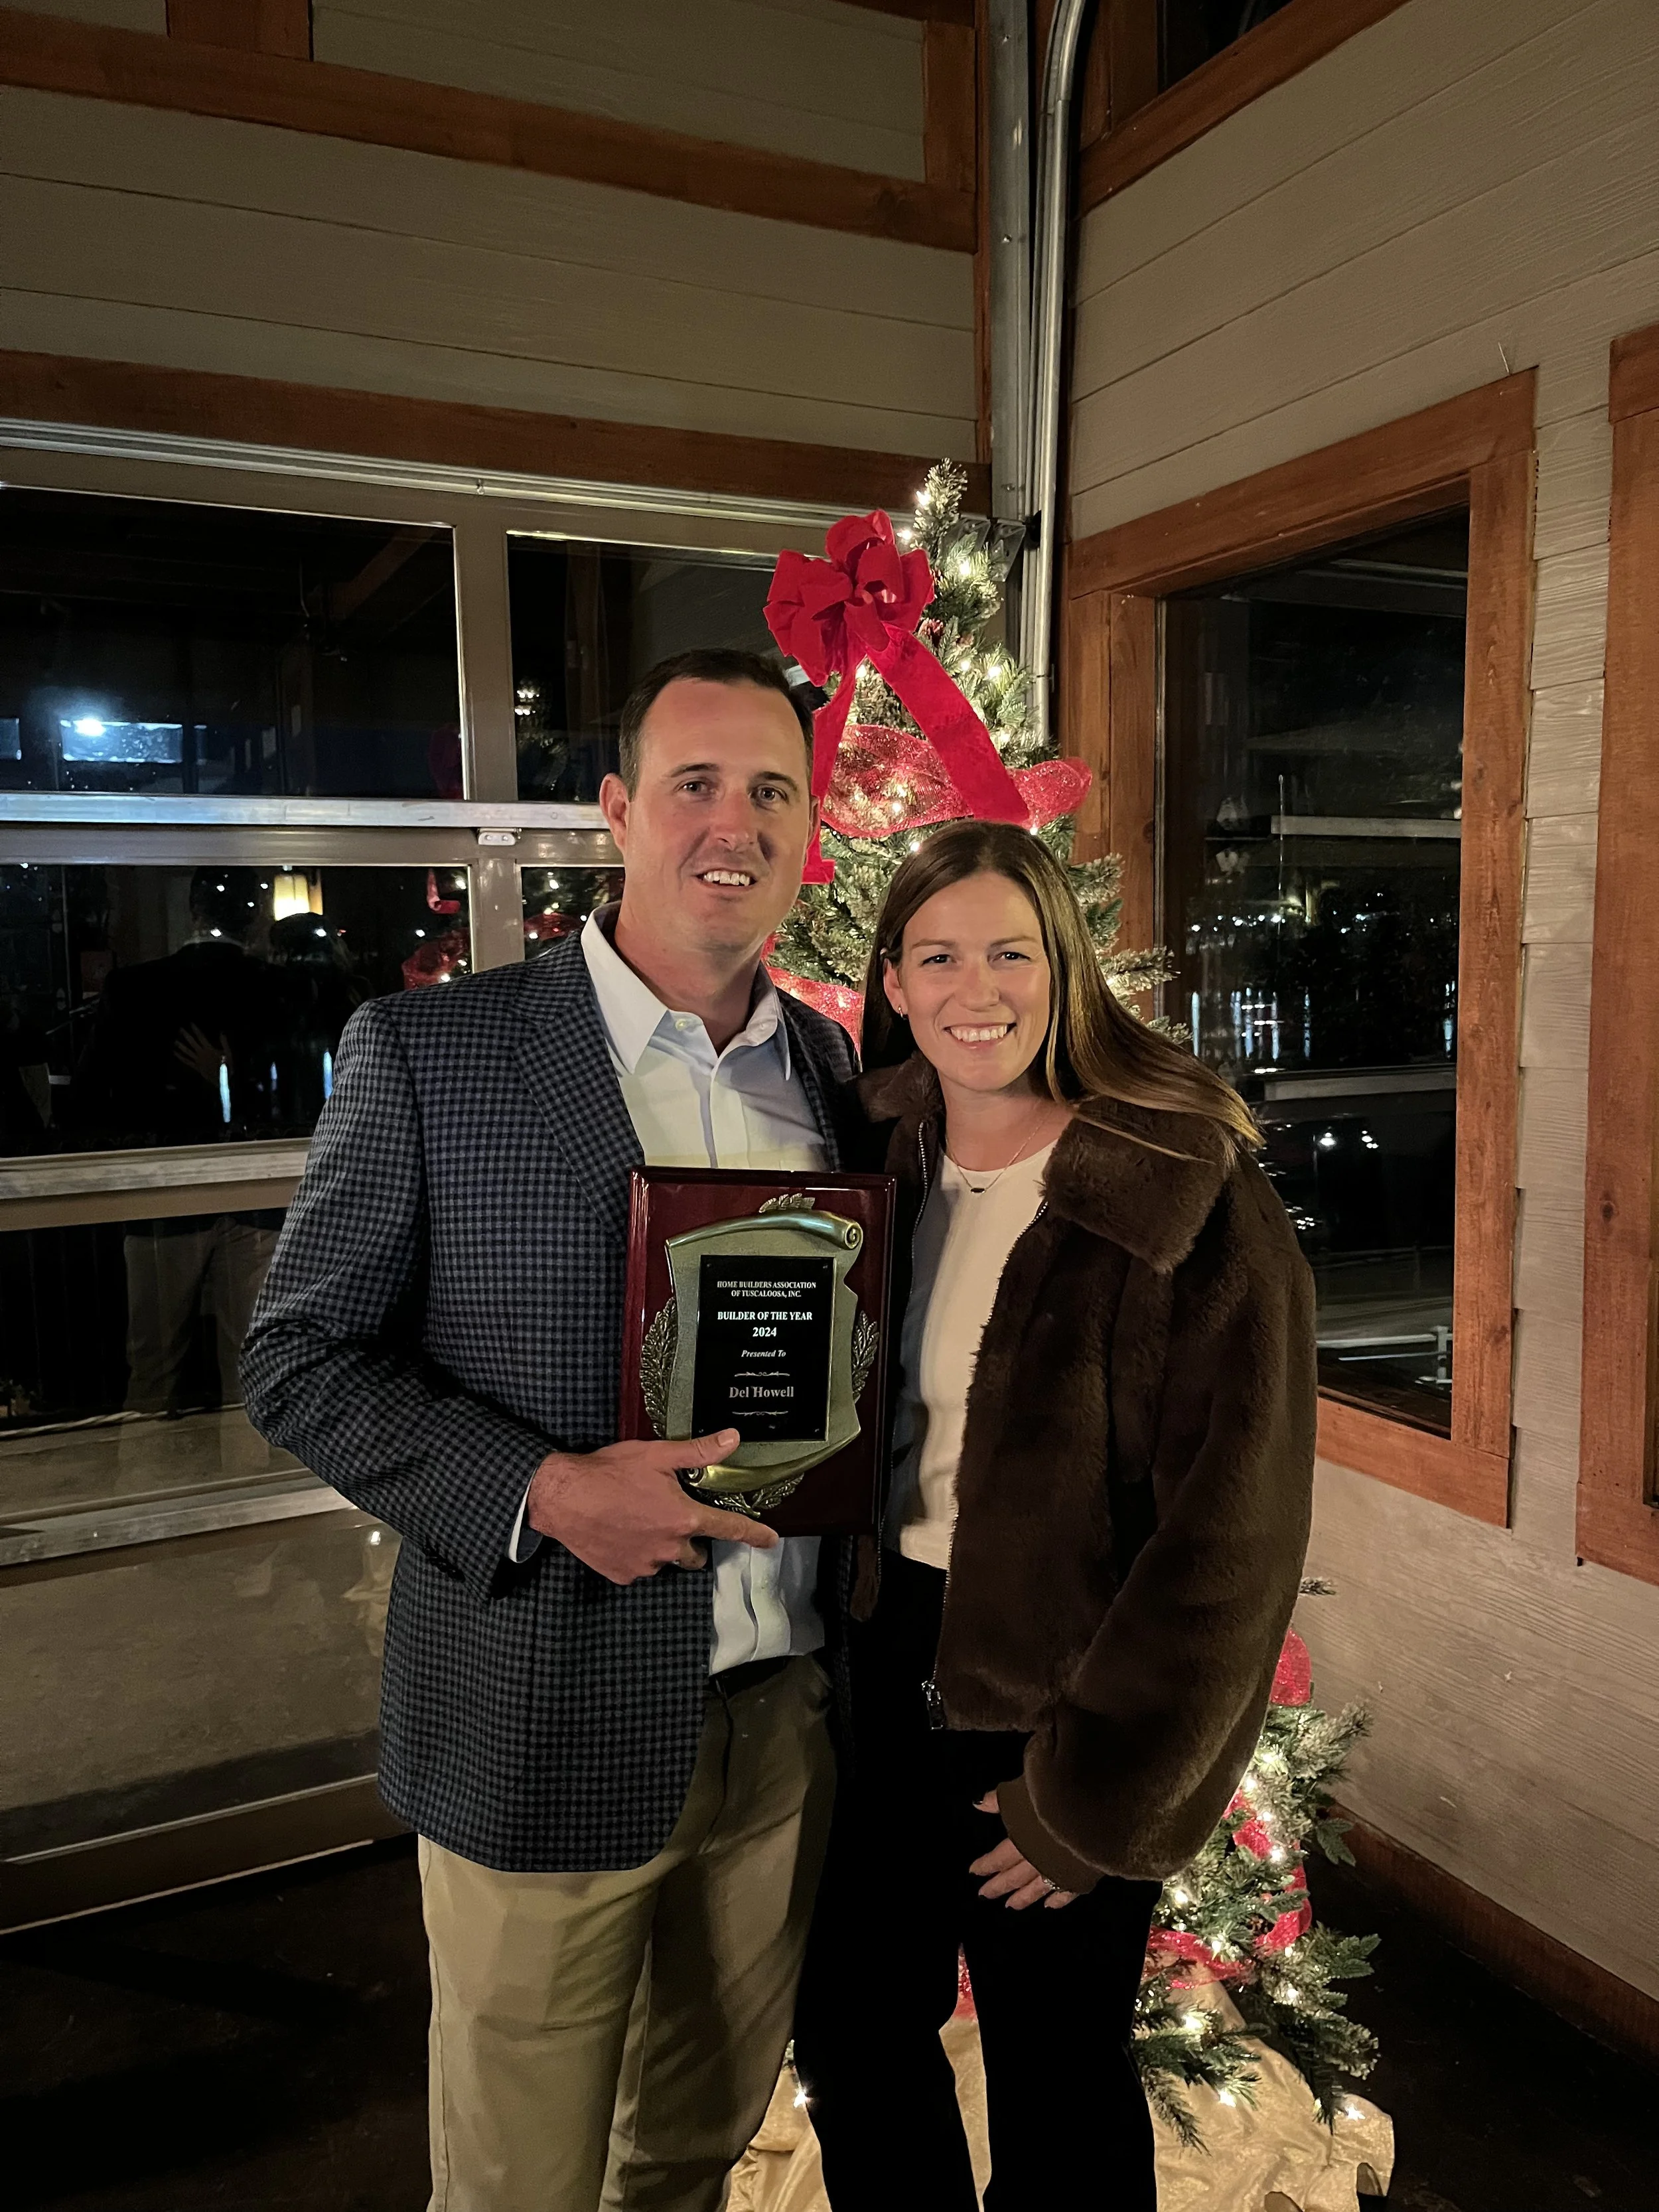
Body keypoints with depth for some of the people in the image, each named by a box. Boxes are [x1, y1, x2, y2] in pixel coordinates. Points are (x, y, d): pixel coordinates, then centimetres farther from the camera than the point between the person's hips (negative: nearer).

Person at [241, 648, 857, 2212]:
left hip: (790, 1715, 4)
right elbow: (295, 1361, -9)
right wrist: (541, 1488, -22)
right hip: (550, 1729, -4)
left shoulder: (835, 1067, 3)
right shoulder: (426, 1053, -11)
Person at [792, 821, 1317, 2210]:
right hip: (890, 1668, 5)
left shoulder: (1191, 1195, -18)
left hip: (1065, 1713, -5)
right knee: (851, 2030, 21)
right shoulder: (884, 1167, 0)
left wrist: (1099, 1797, -13)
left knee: (1059, 2091, 17)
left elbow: (1231, 1531, -17)